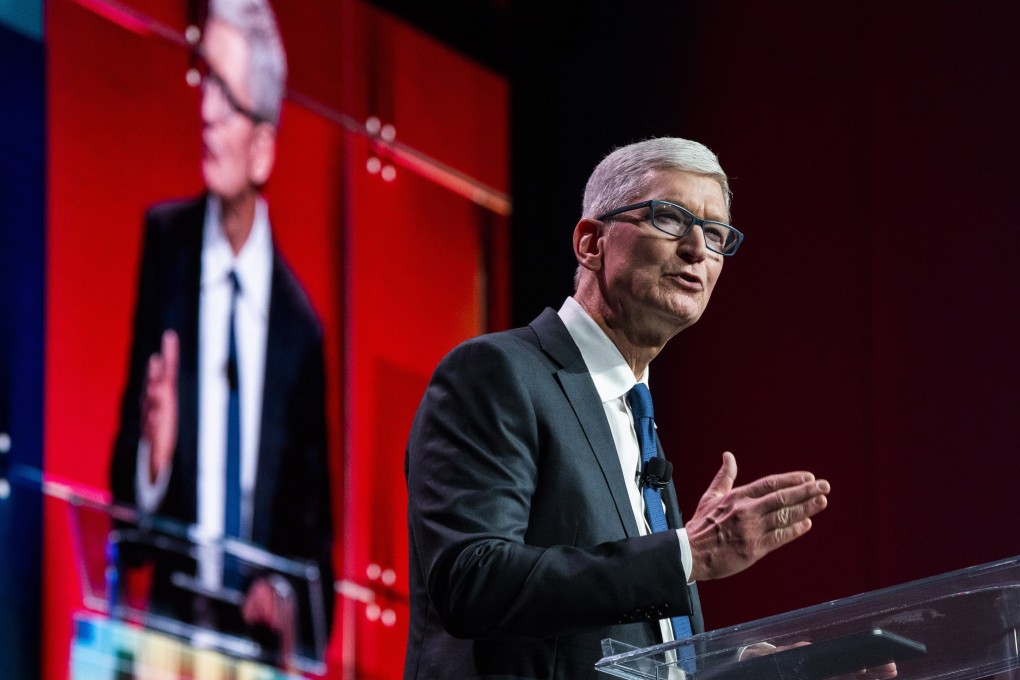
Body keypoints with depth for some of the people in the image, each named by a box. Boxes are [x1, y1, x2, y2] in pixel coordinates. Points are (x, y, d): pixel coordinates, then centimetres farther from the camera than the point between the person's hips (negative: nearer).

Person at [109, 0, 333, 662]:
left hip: (263, 634, 0)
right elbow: (123, 485, 5)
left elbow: (313, 530, 9)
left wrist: (288, 600, -10)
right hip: (170, 622, 0)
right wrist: (151, 460, -16)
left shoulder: (300, 325, 0)